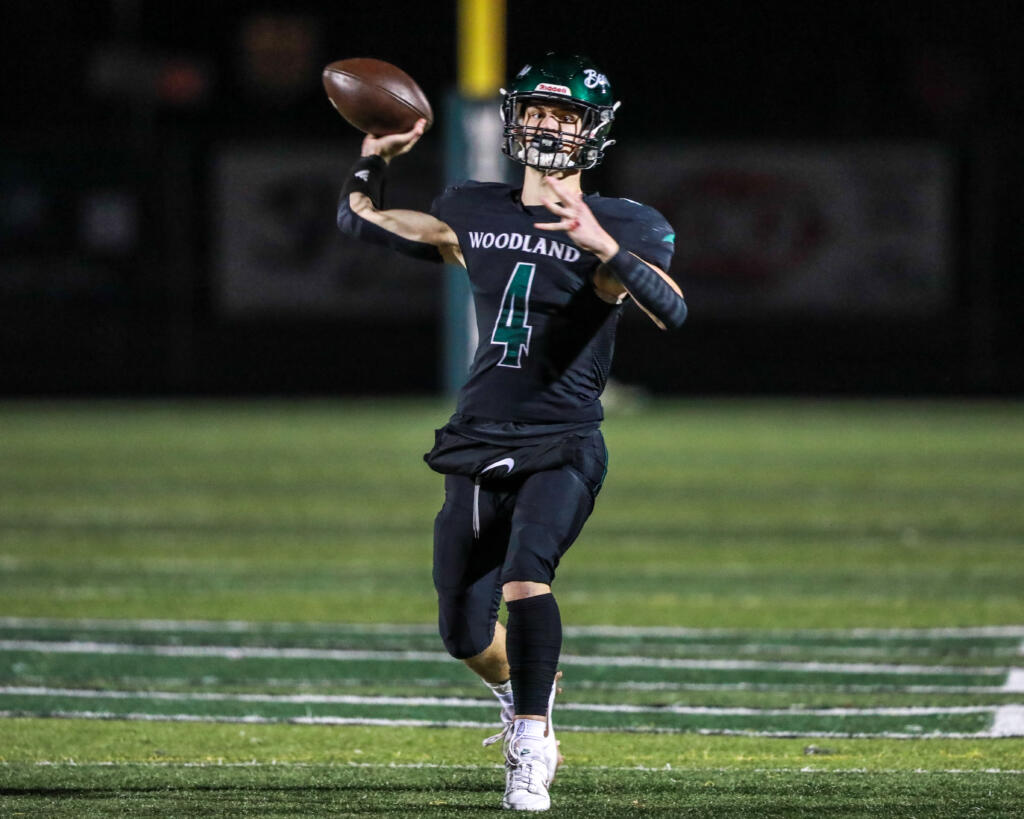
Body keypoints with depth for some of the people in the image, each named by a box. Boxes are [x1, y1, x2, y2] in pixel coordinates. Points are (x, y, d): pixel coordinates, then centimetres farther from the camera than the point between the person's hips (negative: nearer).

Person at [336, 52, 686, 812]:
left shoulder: (621, 225, -4)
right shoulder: (473, 213, 9)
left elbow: (672, 311, -22)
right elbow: (361, 220, 19)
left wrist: (605, 249, -34)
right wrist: (376, 155, 4)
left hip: (563, 446, -5)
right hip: (479, 445, 5)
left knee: (524, 572, -30)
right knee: (464, 631, 7)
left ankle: (530, 749, -18)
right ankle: (524, 697, 40)